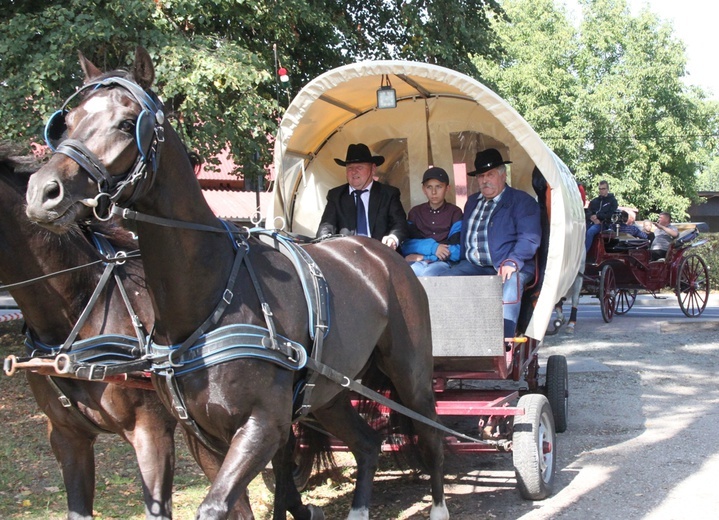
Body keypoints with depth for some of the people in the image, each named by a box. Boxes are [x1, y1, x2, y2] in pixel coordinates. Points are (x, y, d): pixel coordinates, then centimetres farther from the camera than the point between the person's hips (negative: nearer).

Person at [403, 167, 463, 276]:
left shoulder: (455, 213, 8)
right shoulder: (415, 212, 16)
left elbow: (458, 251, -2)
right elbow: (406, 246, 5)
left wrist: (423, 256, -7)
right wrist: (432, 247, -11)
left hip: (442, 263, -2)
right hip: (417, 263, 2)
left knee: (427, 274, -37)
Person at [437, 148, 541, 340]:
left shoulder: (522, 201, 4)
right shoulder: (472, 202, 26)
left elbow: (529, 237, -8)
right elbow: (463, 236, 31)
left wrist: (512, 262, -24)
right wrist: (460, 262, 12)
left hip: (506, 268, -6)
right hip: (472, 266, 6)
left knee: (509, 286, -39)